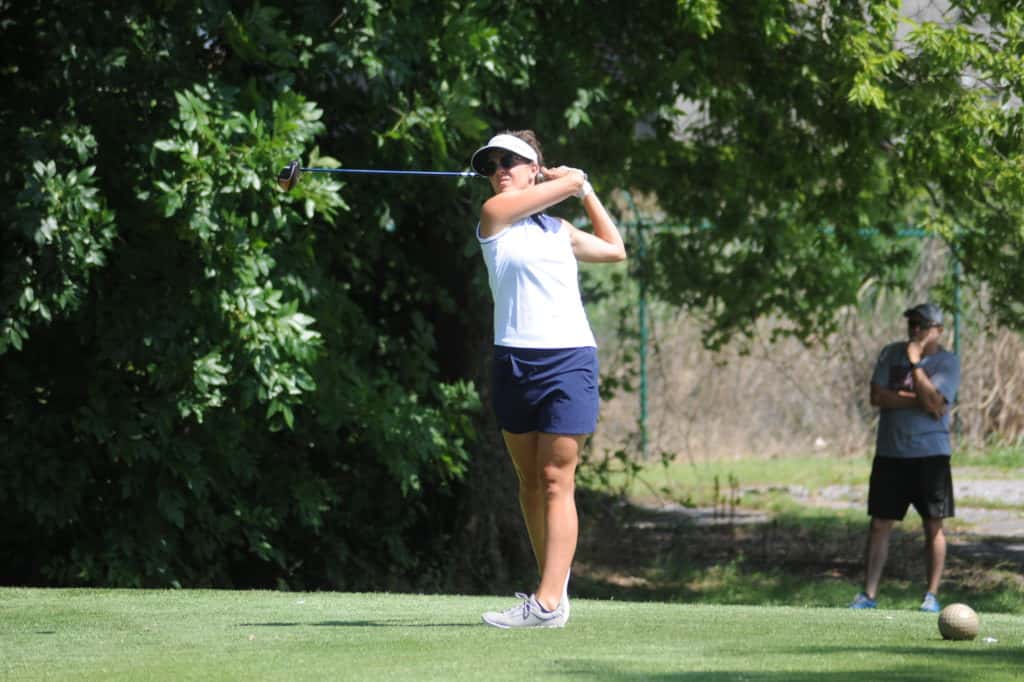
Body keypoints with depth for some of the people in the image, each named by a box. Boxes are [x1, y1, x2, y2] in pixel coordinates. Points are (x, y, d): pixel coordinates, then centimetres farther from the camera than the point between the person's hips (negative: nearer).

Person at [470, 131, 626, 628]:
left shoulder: (559, 229, 17)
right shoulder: (494, 215, 5)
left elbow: (614, 249, 34)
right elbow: (571, 180, 5)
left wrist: (586, 191, 35)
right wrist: (576, 181, 27)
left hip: (568, 361, 0)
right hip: (513, 360, 0)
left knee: (557, 480, -8)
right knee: (529, 480, 5)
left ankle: (548, 602, -16)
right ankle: (553, 583, 17)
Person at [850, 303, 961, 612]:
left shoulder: (947, 362, -4)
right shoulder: (892, 353, 7)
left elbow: (935, 404, -18)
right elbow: (877, 396, -5)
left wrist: (915, 363, -18)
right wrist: (917, 400, -13)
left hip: (930, 455, -3)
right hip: (890, 453, 3)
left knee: (933, 526, -1)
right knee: (880, 525, 2)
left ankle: (932, 595, 6)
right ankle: (869, 595, 4)